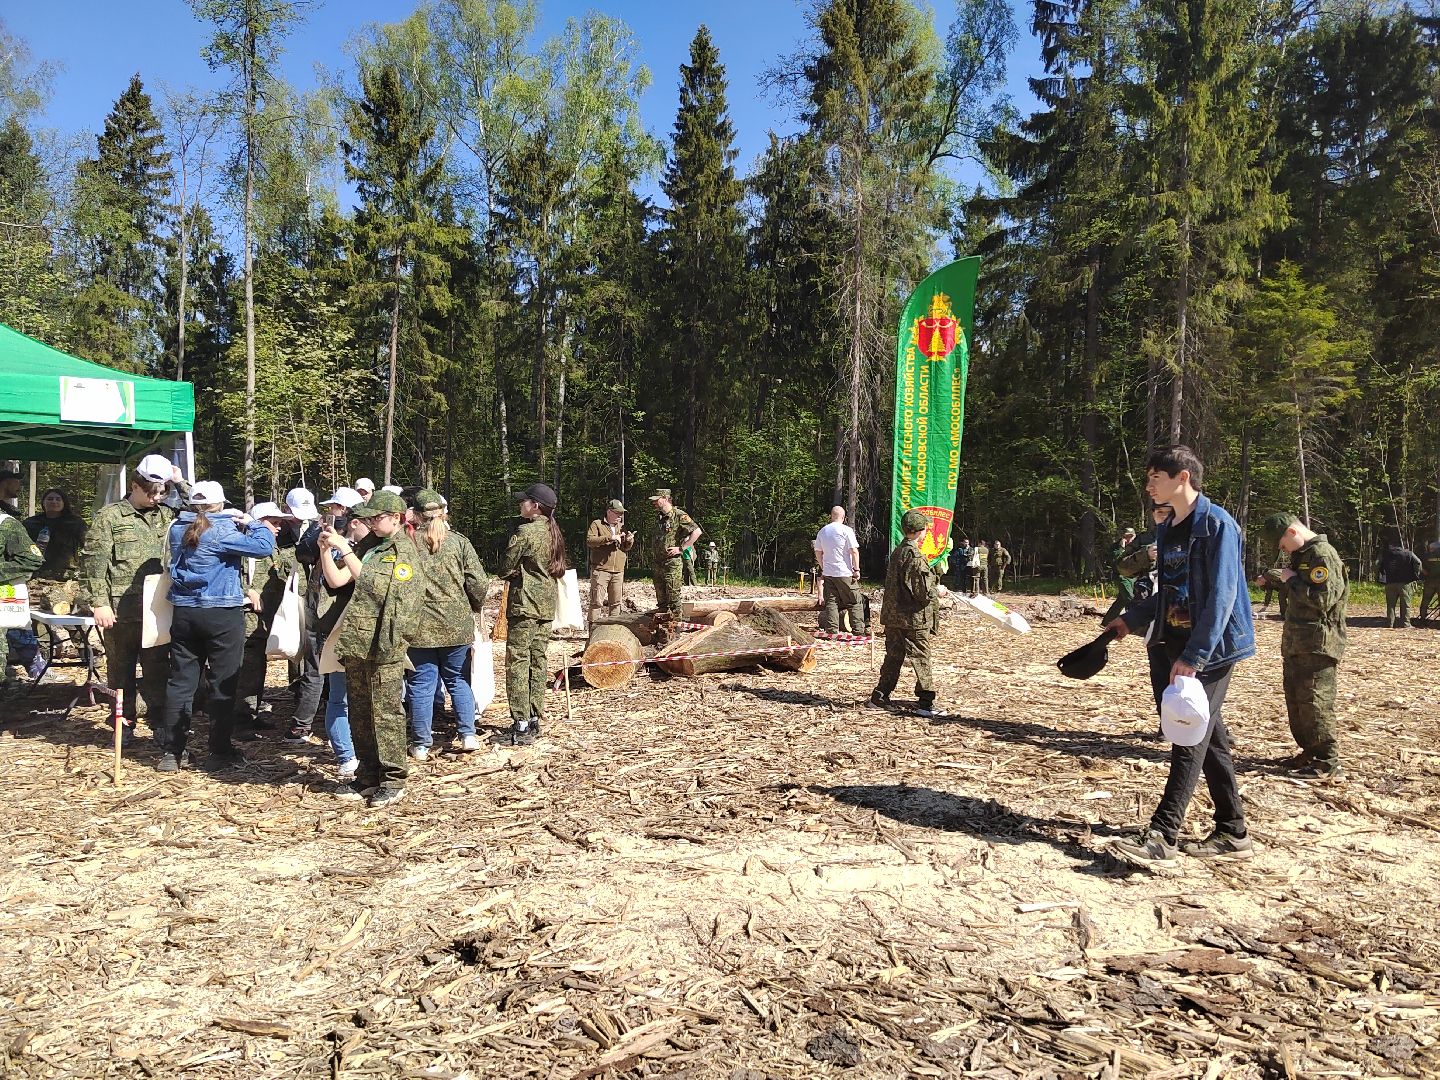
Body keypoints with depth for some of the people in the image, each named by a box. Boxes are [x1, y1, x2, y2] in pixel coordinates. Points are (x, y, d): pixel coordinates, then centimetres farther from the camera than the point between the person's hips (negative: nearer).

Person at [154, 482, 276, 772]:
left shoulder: (177, 529, 5)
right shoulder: (222, 530, -15)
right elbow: (262, 547, -18)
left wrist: (236, 525, 15)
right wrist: (260, 527, 1)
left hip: (184, 613, 6)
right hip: (222, 615, -6)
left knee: (180, 681, 9)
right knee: (224, 683, 4)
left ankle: (170, 751, 11)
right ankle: (220, 751, 9)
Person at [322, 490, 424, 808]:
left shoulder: (404, 551, -8)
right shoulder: (369, 544, 14)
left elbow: (369, 583, -16)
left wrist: (343, 548, -12)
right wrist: (328, 547, 5)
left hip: (384, 643, -8)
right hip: (356, 641, 8)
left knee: (386, 713, -2)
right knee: (359, 713, 14)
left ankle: (392, 781, 7)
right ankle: (368, 777, 25)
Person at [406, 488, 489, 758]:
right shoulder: (459, 541, -2)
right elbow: (478, 582, -5)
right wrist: (475, 608, 14)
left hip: (420, 627, -1)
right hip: (457, 625, 1)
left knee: (421, 684, 7)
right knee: (458, 680, 16)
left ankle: (421, 744, 13)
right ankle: (467, 734, 14)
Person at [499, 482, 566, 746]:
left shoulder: (524, 532, -14)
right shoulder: (554, 532, 10)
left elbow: (505, 569, -10)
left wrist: (517, 572, 9)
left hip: (524, 604, -8)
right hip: (547, 604, 8)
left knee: (518, 662, -4)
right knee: (538, 661, 12)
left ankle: (521, 725, -5)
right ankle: (534, 719, 18)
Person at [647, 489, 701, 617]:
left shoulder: (679, 516, -9)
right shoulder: (657, 517, 15)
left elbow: (697, 532, -15)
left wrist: (681, 548, -15)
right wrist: (652, 561, 17)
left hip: (672, 562, -7)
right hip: (657, 563, 7)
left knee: (673, 596, -7)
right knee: (661, 599, 13)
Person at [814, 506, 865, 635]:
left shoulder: (822, 532, 9)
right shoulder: (846, 530, -8)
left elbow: (818, 553, 15)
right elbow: (854, 551, -12)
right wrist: (856, 569, -7)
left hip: (828, 573, 5)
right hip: (845, 573, -5)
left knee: (831, 603, 6)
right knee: (854, 602, 3)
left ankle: (832, 631, 4)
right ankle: (858, 631, 0)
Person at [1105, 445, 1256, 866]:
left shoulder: (1217, 525, -13)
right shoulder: (1166, 530, 13)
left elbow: (1221, 596, -19)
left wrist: (1194, 656, -23)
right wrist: (1131, 619, 17)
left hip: (1210, 649, -8)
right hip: (1172, 646, 8)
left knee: (1191, 739, -9)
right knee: (1209, 738, 12)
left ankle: (1161, 836, -13)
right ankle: (1232, 834, 20)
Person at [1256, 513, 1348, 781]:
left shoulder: (1323, 555, -15)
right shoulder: (1303, 555, 15)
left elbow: (1323, 598, -23)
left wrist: (1292, 580, -15)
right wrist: (1279, 580, 23)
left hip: (1317, 645, -10)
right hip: (1297, 644, 10)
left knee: (1315, 703, -7)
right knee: (1295, 699, 14)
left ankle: (1328, 764, -1)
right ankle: (1309, 752, 25)